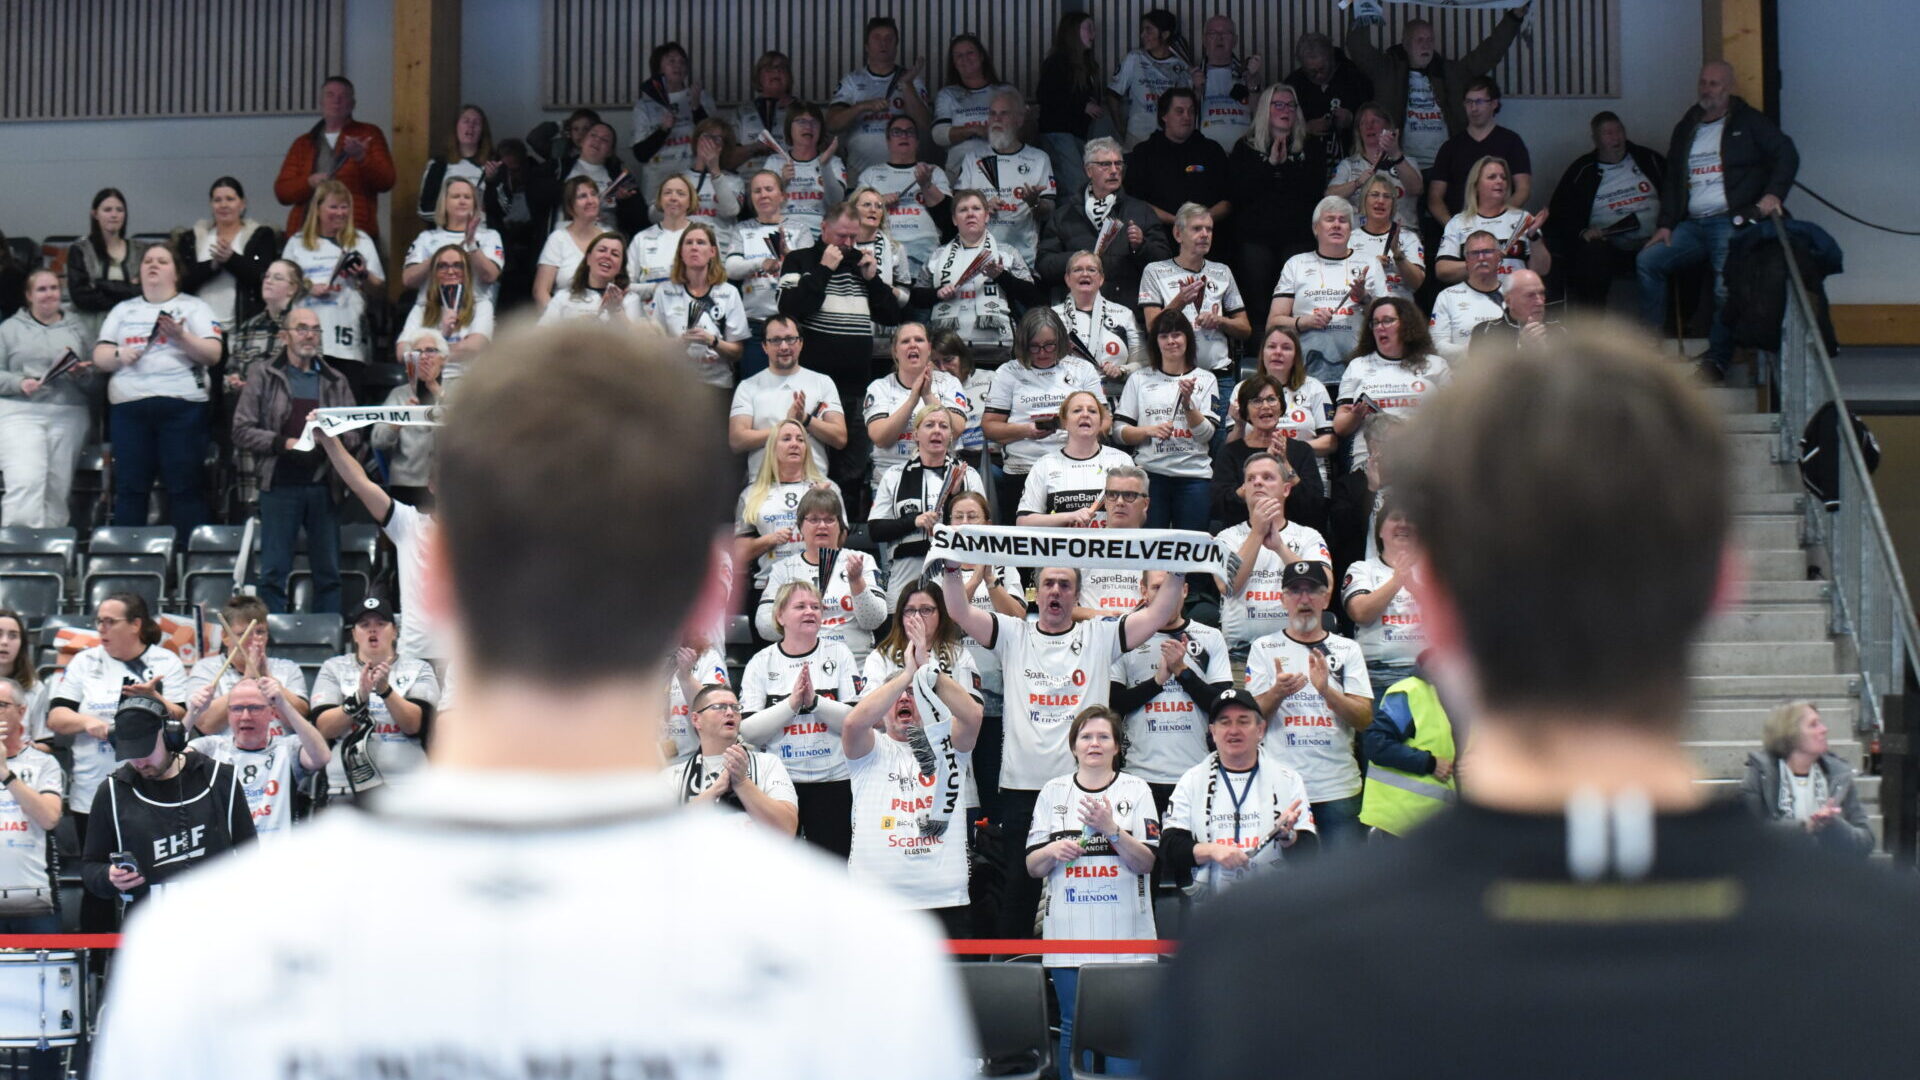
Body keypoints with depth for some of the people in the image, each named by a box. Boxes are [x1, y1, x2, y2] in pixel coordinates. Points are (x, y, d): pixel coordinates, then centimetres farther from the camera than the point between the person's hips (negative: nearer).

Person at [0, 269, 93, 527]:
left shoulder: (77, 329, 17)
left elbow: (96, 375, 12)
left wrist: (82, 374, -9)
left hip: (68, 416, 2)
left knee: (58, 489, -2)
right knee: (25, 482, -19)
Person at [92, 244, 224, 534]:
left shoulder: (194, 307, 10)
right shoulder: (123, 310, 20)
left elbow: (213, 354, -1)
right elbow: (99, 357, 15)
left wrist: (181, 338, -17)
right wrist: (118, 355, -7)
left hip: (182, 405, -3)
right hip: (129, 405, 3)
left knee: (184, 486, -6)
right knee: (129, 486, -1)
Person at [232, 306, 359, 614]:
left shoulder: (336, 382, 16)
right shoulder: (264, 377, 7)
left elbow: (356, 435, 11)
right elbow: (242, 431, 0)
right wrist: (283, 443, -13)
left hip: (323, 484, 3)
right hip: (280, 484, -3)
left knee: (328, 573, 6)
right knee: (274, 572, -1)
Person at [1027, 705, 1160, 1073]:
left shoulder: (1136, 790, 5)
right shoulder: (1053, 792, 11)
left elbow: (1147, 862, -3)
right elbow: (1032, 866, 11)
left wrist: (1111, 829, -17)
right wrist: (1053, 852, -11)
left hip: (1124, 933, -2)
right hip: (1068, 932, 2)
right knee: (1073, 1029, 4)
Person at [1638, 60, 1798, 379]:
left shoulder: (1748, 122, 6)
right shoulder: (1686, 128, 22)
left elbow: (1787, 155, -2)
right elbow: (1672, 180, 22)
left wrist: (1773, 194, -18)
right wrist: (1665, 224, 10)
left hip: (1731, 221, -5)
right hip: (1693, 224, 6)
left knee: (1727, 287, -23)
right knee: (1648, 260, -14)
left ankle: (1716, 360, -15)